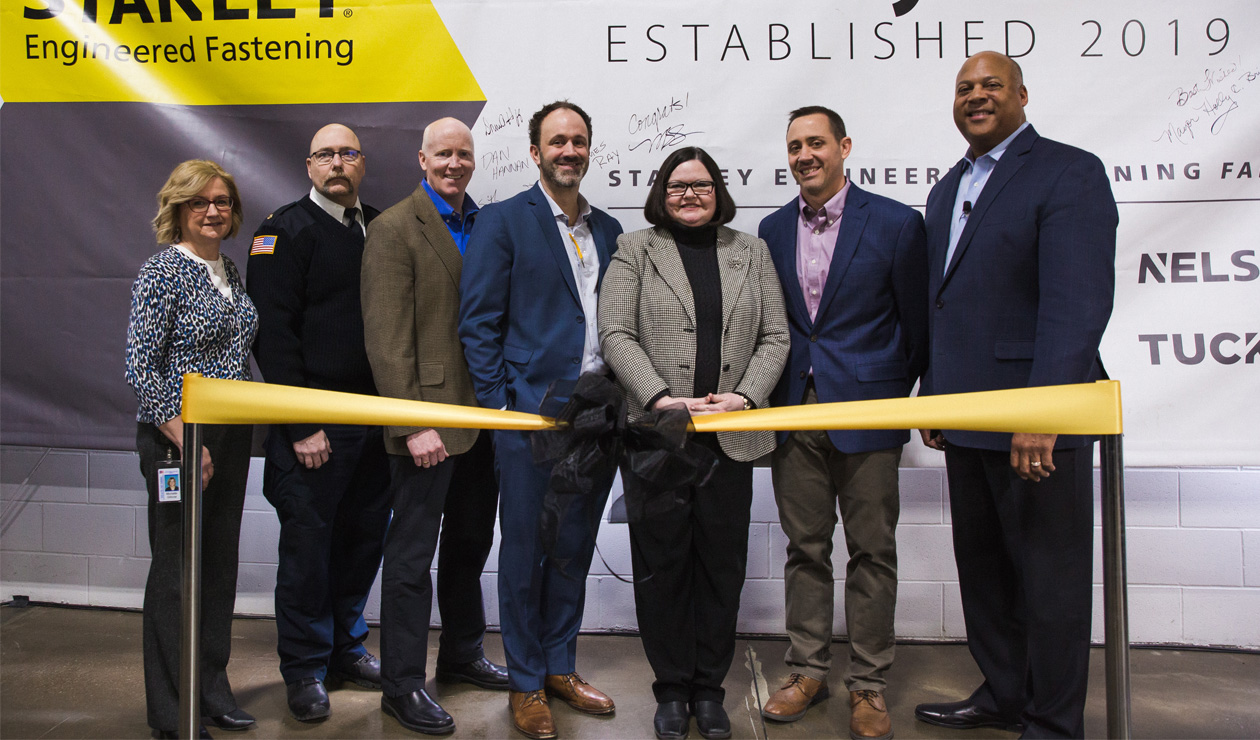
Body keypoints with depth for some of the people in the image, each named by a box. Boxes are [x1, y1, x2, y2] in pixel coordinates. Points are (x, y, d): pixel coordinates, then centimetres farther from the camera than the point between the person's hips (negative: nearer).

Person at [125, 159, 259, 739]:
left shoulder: (228, 270, 11)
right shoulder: (163, 271, -11)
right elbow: (141, 368, -16)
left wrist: (243, 428, 13)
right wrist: (186, 442, -19)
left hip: (231, 436, 7)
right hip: (177, 438, -7)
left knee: (220, 564, 14)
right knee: (176, 570, 4)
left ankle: (212, 690, 28)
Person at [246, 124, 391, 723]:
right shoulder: (285, 230, -4)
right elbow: (273, 332, -10)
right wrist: (301, 425, -15)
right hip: (314, 421, -5)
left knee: (363, 538, 12)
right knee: (308, 543, 3)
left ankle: (345, 647, 30)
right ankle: (305, 668, 19)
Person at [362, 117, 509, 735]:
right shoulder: (394, 229, -9)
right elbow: (387, 339, -15)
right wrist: (413, 425, -19)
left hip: (482, 418, 7)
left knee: (470, 543, 19)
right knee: (412, 555, 3)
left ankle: (462, 654, 37)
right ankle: (402, 685, 18)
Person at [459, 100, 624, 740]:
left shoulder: (608, 230, 13)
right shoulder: (502, 221, -3)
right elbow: (478, 322, -6)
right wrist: (498, 406, -11)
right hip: (530, 415, -5)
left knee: (574, 550, 14)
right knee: (525, 553, 6)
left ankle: (561, 668, 31)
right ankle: (525, 684, 22)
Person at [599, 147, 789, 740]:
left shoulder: (751, 252, 14)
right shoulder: (634, 250, 6)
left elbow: (775, 338, 9)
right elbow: (616, 335, -3)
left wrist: (745, 396, -8)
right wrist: (662, 399, -15)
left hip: (730, 438, 2)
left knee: (722, 566, 8)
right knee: (661, 564, 5)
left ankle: (709, 687, 24)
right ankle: (671, 688, 22)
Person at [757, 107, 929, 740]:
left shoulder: (896, 223, -2)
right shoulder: (772, 229, 10)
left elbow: (916, 324, 1)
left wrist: (895, 397, 1)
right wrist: (769, 399, 8)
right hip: (793, 413, 4)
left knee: (871, 550, 5)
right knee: (805, 547, 11)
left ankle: (868, 684, 18)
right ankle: (807, 671, 25)